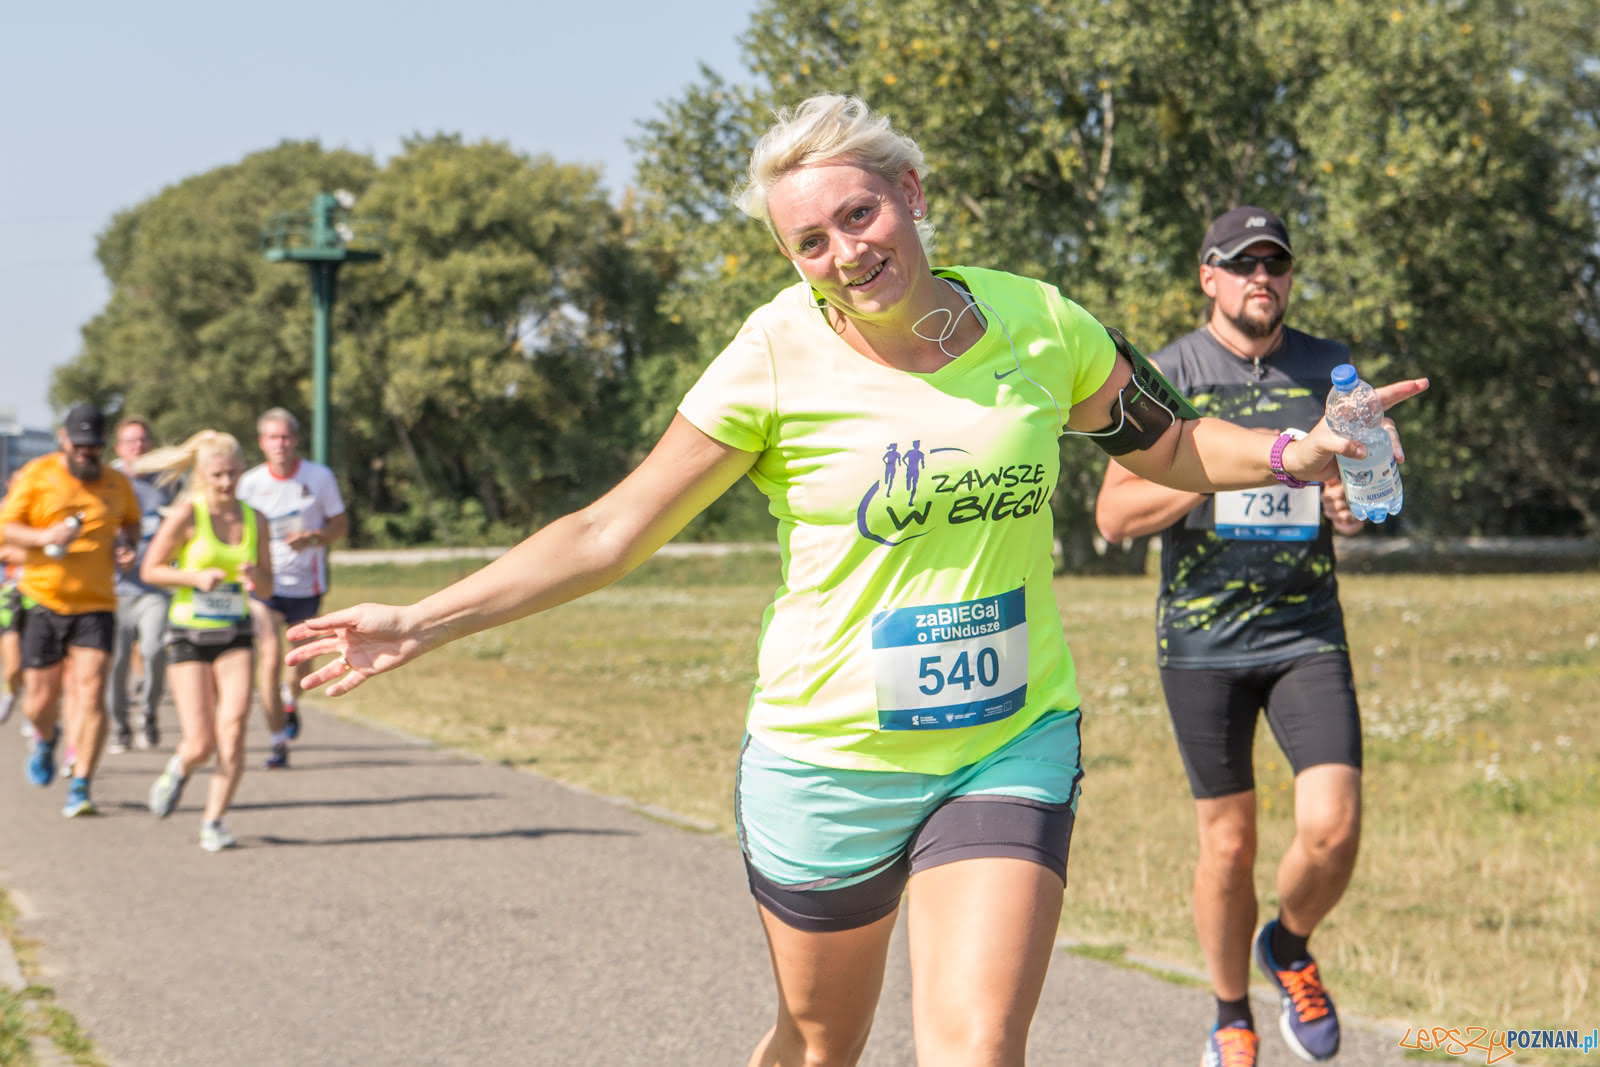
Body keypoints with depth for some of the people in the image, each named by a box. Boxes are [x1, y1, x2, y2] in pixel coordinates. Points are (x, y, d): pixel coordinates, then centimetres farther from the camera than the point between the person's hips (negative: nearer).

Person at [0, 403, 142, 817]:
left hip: (96, 604, 1)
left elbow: (131, 522, 27)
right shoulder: (36, 476, 0)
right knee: (40, 700, 5)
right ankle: (46, 738, 42)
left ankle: (80, 787, -8)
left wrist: (126, 542, 5)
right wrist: (43, 537, -21)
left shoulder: (117, 484, 8)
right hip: (42, 600, -1)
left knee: (90, 693, -13)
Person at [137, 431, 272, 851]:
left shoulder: (254, 520, 4)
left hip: (235, 635, 3)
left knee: (233, 727, -15)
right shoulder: (187, 513, -8)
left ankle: (213, 820, 0)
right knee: (200, 745, -7)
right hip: (189, 632, -3)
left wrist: (255, 578, -11)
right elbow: (150, 569, -4)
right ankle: (180, 768, 30)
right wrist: (196, 577, -18)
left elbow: (267, 589, 12)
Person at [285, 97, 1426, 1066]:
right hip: (826, 760, -1)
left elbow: (1172, 447, 15)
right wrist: (420, 623, -12)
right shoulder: (777, 360, -11)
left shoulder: (1037, 324, -3)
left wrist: (1288, 452, -2)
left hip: (1012, 747, 1)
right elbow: (612, 532, -7)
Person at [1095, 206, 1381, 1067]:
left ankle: (1288, 948, 19)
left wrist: (1354, 507, -4)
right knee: (1228, 842, 3)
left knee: (1333, 826, -12)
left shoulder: (1331, 370, 7)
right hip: (1202, 640, -2)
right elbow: (1113, 514, -6)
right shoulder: (1168, 376, -2)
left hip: (1308, 633, 2)